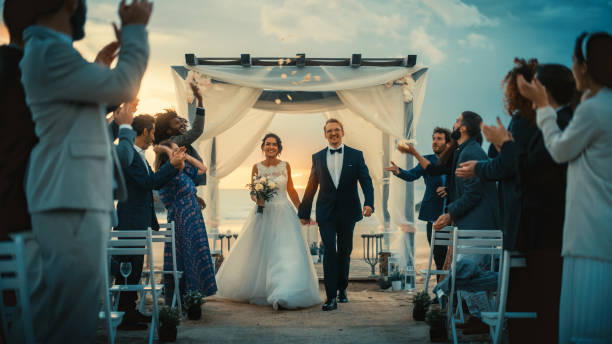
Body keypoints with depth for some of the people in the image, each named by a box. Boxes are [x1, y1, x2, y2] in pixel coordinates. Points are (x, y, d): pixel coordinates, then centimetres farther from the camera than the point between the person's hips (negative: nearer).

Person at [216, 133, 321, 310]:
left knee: (286, 253, -9)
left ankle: (285, 294, -9)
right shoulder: (257, 167, 3)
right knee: (260, 253, 3)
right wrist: (256, 199, -19)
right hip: (263, 213, 0)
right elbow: (252, 192, 4)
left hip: (284, 213, 0)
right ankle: (257, 290, 21)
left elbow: (291, 190, 12)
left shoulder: (285, 166, 5)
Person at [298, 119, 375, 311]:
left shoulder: (356, 155, 3)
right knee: (329, 251, -10)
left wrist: (368, 203, -22)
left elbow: (366, 181, -4)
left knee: (344, 252, 12)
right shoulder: (317, 157, 7)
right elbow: (311, 187, 9)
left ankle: (342, 288, 32)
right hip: (326, 213, 0)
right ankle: (331, 297, -9)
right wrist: (304, 213, 9)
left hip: (347, 212, 1)